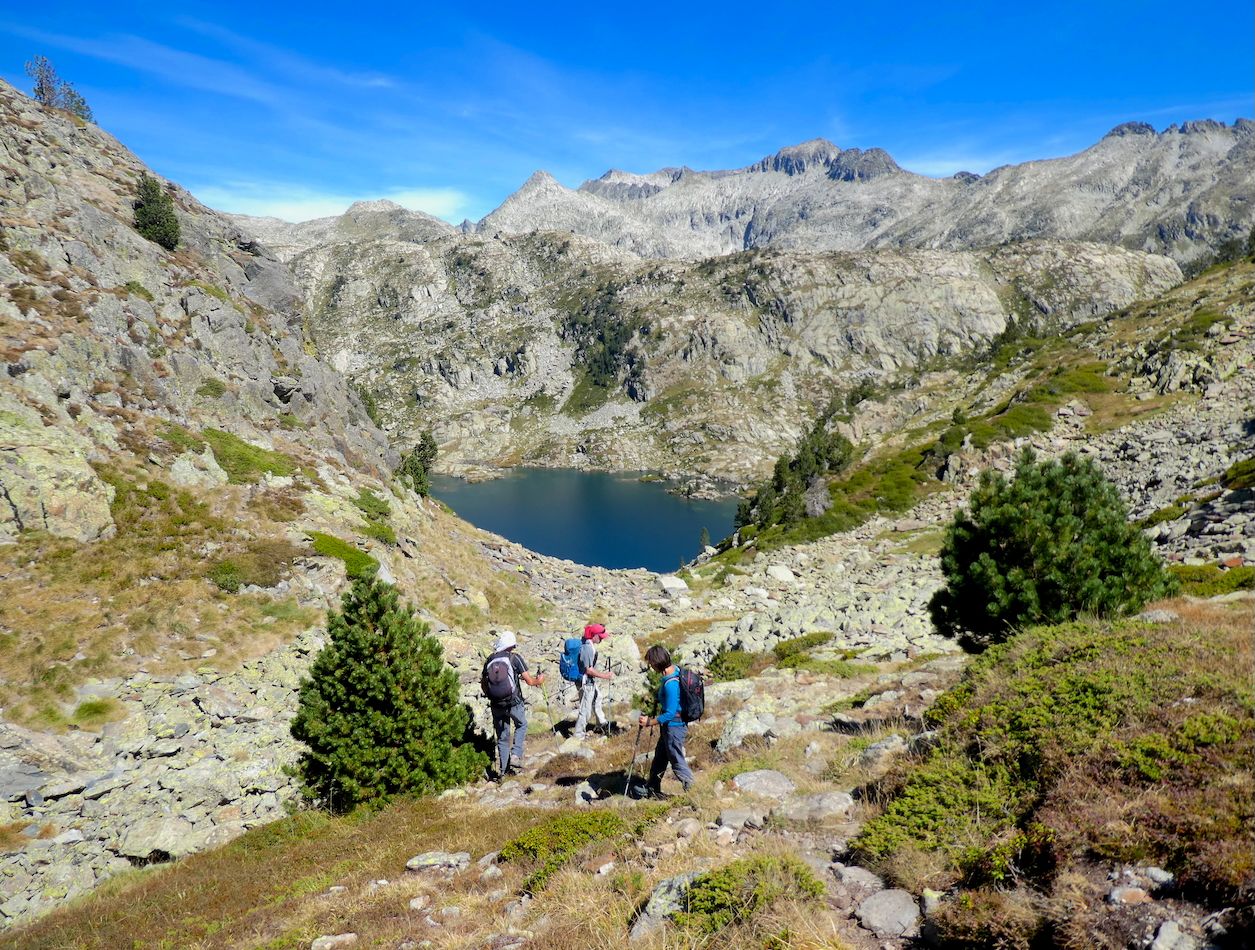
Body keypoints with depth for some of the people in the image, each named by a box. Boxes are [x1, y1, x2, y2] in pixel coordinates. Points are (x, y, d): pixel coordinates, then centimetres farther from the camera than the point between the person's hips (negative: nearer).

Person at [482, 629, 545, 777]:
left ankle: (504, 769, 21)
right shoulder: (515, 658, -10)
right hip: (514, 703, -3)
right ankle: (516, 755, 10)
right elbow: (529, 681, -10)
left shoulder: (489, 661, 1)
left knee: (502, 736, 17)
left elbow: (483, 684, 9)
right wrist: (539, 680, 12)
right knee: (521, 725, 25)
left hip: (496, 704, 3)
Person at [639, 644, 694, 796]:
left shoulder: (670, 684, -31)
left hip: (674, 726, -10)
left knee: (677, 761, 6)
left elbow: (670, 713, -27)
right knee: (660, 756, 22)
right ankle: (653, 788, 36)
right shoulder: (675, 669, -3)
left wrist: (650, 722, -18)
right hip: (671, 724, 10)